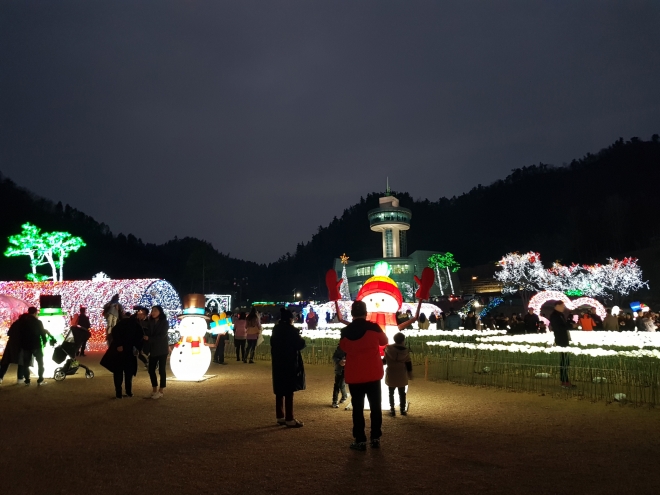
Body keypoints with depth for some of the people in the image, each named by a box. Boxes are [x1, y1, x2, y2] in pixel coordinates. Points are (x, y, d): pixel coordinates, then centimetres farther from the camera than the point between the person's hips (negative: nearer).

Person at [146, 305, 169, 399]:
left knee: (162, 370, -1)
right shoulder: (151, 322, 9)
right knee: (151, 369, 4)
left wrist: (149, 338, -13)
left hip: (162, 350, -5)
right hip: (153, 350, 5)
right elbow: (148, 335, 4)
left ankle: (161, 390, 6)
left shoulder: (164, 323, -5)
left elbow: (162, 336, -13)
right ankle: (154, 389, 18)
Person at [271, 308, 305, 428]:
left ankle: (280, 417, 19)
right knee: (289, 391, -4)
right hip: (289, 364, -7)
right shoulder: (291, 329, -14)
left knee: (280, 390, 13)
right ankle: (289, 419, -1)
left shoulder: (276, 329, 8)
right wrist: (301, 339, 6)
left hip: (278, 363, 7)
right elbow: (300, 344, -12)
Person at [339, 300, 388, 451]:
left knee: (357, 407, 6)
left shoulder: (345, 331, -5)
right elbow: (384, 341, 8)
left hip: (354, 376, 0)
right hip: (373, 374, 0)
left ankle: (360, 440, 6)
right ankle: (376, 438, 15)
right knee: (375, 406, 11)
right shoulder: (373, 327, -9)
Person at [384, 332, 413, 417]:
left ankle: (392, 410, 9)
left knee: (391, 393, 9)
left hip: (391, 375, -1)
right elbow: (409, 364, -2)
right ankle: (403, 410, 17)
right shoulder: (405, 351, -8)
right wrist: (410, 374, 9)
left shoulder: (388, 349, -11)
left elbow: (385, 361, -4)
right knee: (402, 393, 13)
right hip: (402, 375, 1)